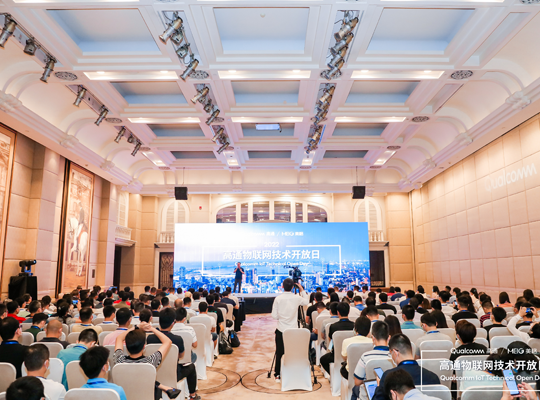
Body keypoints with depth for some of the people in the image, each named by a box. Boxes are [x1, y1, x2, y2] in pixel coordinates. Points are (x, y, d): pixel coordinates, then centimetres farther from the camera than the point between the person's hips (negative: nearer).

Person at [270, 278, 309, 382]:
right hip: (293, 330, 0)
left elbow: (274, 316, -7)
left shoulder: (278, 299, -10)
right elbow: (306, 301, 14)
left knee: (279, 353, 10)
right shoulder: (297, 298, -7)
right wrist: (302, 290, 16)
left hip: (281, 330, 0)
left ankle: (277, 375, 16)